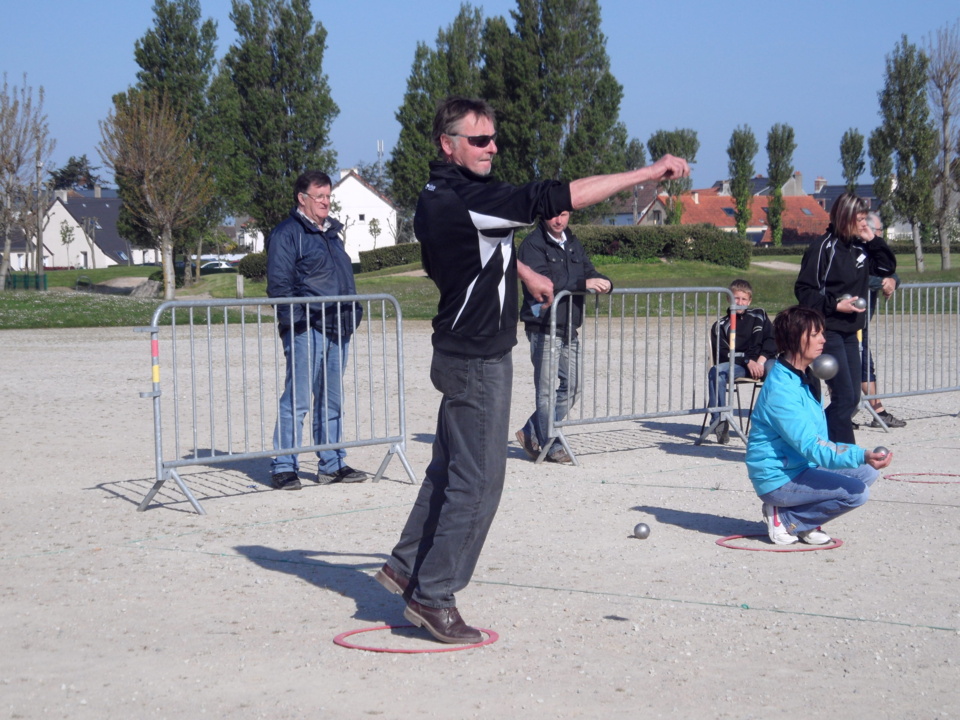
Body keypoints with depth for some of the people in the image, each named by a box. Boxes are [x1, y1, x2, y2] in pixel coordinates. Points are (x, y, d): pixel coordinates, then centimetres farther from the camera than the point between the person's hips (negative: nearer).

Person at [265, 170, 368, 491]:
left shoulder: (331, 232, 21)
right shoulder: (286, 233, -4)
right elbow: (278, 284, -10)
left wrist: (353, 311, 16)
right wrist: (297, 320, -17)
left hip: (338, 329, 8)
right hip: (306, 330, -8)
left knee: (332, 401, 11)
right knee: (296, 400, -6)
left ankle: (331, 464, 18)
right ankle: (284, 467, -1)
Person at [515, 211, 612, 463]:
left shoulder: (573, 244, 17)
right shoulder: (532, 245, -9)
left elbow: (588, 271, 16)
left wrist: (603, 282, -9)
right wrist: (584, 283, -25)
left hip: (569, 329, 8)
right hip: (543, 328, -8)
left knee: (571, 388, 11)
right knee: (547, 390, -3)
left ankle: (532, 433, 23)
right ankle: (552, 446, 3)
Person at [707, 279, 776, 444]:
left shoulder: (759, 316, 18)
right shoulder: (721, 325, 14)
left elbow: (771, 341, 8)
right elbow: (723, 353, 2)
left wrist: (760, 361, -10)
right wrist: (748, 362, -13)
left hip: (760, 362, 0)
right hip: (736, 365, 0)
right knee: (716, 372, -33)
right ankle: (719, 422, -33)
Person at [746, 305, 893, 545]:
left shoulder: (805, 378, 10)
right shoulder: (781, 389, -23)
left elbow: (816, 441, 17)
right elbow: (811, 447, -29)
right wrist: (861, 456, -40)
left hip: (802, 467, 10)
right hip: (777, 480, -10)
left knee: (867, 472, 5)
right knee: (856, 492, -20)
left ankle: (807, 524, 6)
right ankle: (785, 519, -5)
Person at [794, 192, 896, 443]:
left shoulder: (860, 248, 11)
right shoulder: (823, 247, -11)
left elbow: (887, 267, 18)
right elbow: (803, 290, -12)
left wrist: (873, 241, 6)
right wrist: (835, 305, -19)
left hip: (850, 332, 8)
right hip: (827, 331, -8)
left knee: (852, 398, 10)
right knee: (844, 397, -10)